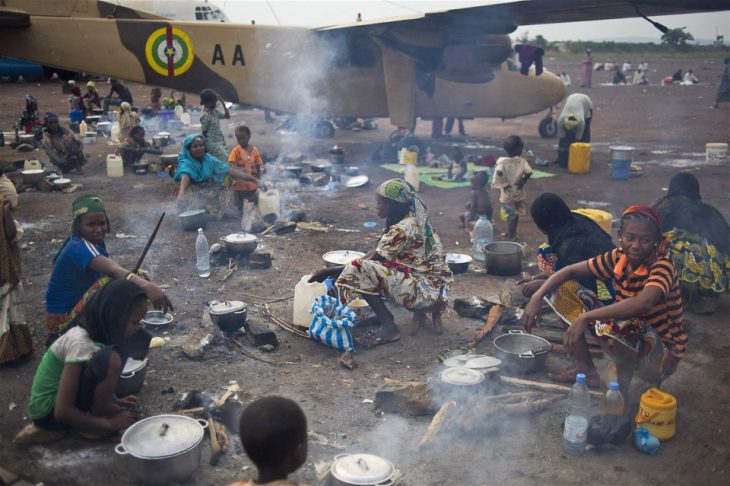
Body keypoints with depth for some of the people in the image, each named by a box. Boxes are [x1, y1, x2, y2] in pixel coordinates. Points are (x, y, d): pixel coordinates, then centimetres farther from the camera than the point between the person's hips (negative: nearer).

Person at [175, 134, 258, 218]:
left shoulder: (209, 159, 2)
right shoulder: (186, 163, -11)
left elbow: (229, 170, -1)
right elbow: (185, 175, -32)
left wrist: (253, 179, -8)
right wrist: (181, 193, -55)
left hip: (211, 194, 6)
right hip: (196, 196, -6)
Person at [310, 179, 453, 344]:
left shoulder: (404, 228, -19)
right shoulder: (413, 218, 9)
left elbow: (374, 258, -14)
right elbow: (379, 253, 13)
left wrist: (334, 270, -6)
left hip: (429, 290, -10)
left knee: (361, 271, -17)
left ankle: (389, 327, -9)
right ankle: (420, 310, 13)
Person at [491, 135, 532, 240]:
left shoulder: (502, 161, -13)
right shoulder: (522, 161, -10)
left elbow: (499, 172, -29)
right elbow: (529, 171, -24)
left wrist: (504, 183, -16)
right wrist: (522, 181, -10)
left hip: (507, 193, -2)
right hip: (519, 193, 2)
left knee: (509, 215, 8)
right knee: (515, 213, 21)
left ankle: (511, 234, 17)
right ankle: (512, 232, 35)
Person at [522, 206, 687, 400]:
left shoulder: (662, 267, -23)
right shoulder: (618, 258, -6)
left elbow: (644, 303, -44)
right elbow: (571, 271, -3)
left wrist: (585, 317, -48)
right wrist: (537, 296, -20)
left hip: (662, 354, -7)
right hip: (631, 339, 7)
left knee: (610, 324, -40)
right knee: (565, 291, -2)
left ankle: (622, 384, -9)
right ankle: (587, 370, 5)